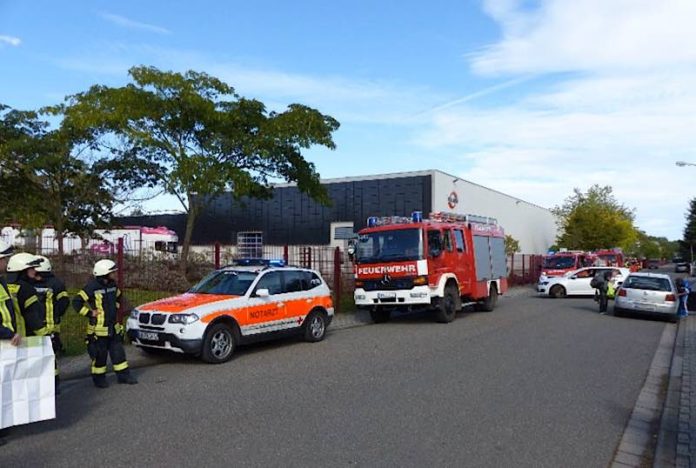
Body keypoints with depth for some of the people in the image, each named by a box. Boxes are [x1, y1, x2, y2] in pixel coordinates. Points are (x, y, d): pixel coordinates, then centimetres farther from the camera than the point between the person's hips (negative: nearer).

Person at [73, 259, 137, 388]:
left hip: (114, 327, 6)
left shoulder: (112, 284, 4)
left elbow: (119, 297, 25)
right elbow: (76, 302, -16)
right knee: (100, 354, 4)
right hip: (98, 328, -6)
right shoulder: (92, 287, -17)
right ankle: (99, 378, 20)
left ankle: (123, 375, 19)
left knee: (118, 351, 10)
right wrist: (90, 313, -15)